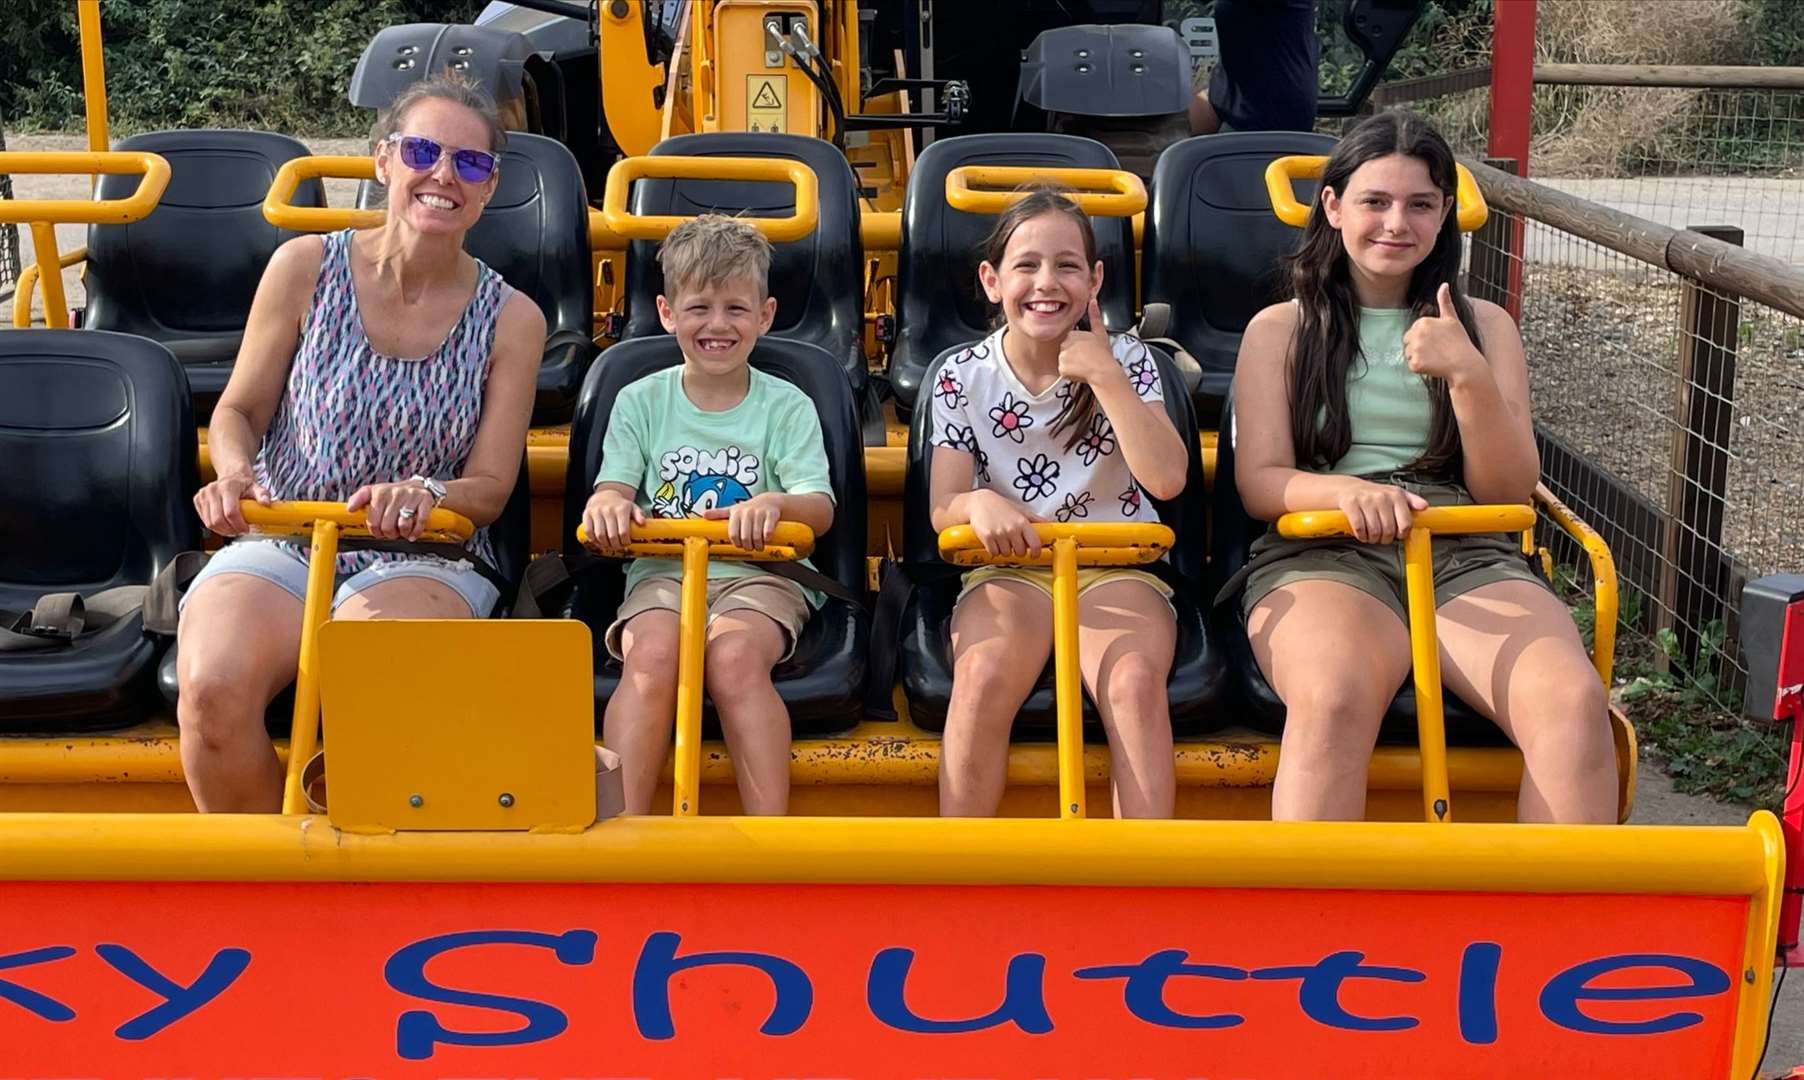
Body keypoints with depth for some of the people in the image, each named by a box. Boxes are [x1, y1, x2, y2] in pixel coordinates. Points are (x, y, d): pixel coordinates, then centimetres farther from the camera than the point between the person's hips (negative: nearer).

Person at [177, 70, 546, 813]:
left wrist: (426, 494, -22)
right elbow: (240, 410, 10)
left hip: (421, 559, -1)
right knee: (213, 688, -31)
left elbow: (489, 488, 1)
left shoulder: (511, 319, 2)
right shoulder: (305, 267, 2)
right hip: (279, 544, 1)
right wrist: (234, 472, -13)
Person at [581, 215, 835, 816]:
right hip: (663, 572, 1)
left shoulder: (787, 407, 9)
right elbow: (613, 490, 5)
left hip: (758, 574, -1)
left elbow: (820, 508, -2)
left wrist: (774, 504, -26)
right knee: (651, 654, -32)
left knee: (734, 657, -33)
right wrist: (608, 506, -21)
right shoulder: (640, 402, 14)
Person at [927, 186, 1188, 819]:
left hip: (1116, 567, 0)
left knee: (1135, 678, -33)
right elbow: (943, 508, -3)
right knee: (984, 674, -33)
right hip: (1009, 568, 0)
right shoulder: (963, 377, 3)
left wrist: (1105, 376, -15)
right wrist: (979, 504, -28)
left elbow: (1167, 479, -12)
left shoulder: (1125, 360, 2)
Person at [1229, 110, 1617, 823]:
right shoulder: (1280, 329, 16)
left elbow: (1511, 491, 10)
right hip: (1320, 556, -2)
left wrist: (1467, 375, -7)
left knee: (1574, 702, -32)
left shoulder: (1484, 327, 20)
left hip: (1466, 558, 2)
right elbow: (1259, 483, 5)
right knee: (1335, 698, -39)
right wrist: (1347, 491, -18)